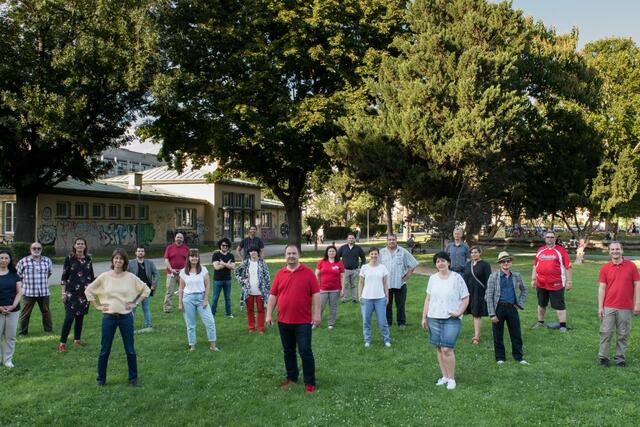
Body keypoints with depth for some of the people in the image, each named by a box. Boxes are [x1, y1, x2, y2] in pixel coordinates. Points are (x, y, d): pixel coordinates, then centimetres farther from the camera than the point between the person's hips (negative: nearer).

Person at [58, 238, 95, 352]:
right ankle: (62, 343, -3)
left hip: (84, 293, 4)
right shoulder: (69, 259, -2)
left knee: (80, 317, 9)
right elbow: (64, 276, -2)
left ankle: (77, 340, 20)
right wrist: (63, 293, -6)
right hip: (72, 293, -4)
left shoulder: (88, 259, 8)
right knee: (69, 317, -10)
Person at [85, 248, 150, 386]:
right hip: (109, 317, 0)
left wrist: (135, 303, 1)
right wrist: (97, 306, 2)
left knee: (130, 350, 6)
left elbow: (146, 290, 7)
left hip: (126, 317, 0)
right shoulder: (104, 277, -3)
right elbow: (88, 290, 6)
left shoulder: (131, 277, -3)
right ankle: (101, 379, 23)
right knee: (105, 350, 8)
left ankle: (133, 378, 19)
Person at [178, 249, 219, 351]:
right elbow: (181, 288, 5)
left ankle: (213, 344, 4)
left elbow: (207, 285, -1)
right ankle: (192, 345, 17)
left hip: (201, 297, 0)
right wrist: (180, 303, 3)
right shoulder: (183, 272, 2)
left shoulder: (203, 270, 0)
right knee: (190, 324, 7)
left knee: (210, 321, -5)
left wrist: (206, 299, -7)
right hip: (188, 299, 1)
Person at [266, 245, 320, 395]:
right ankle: (291, 377, 30)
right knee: (288, 351, 15)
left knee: (305, 352, -2)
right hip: (283, 321, 4)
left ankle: (310, 382, 6)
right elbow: (273, 295, 7)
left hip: (303, 321, -4)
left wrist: (317, 314, -10)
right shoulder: (280, 274, 5)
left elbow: (316, 294, -5)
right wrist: (269, 314, 3)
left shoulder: (308, 272, -4)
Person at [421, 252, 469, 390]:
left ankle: (451, 379, 4)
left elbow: (465, 298, -1)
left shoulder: (456, 277, -5)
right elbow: (428, 299, 13)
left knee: (447, 349, -11)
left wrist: (459, 312, -13)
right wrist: (424, 317, 10)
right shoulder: (433, 278, 7)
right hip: (434, 318, 4)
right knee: (439, 349, 8)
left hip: (451, 319, -4)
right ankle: (444, 376, 20)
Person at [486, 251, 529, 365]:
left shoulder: (516, 276, 7)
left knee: (516, 334, 8)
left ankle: (519, 357, 22)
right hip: (499, 308, -3)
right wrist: (492, 314, -12)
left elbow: (524, 290, 24)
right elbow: (489, 296, -7)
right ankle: (500, 358, 19)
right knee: (498, 335, 6)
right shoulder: (493, 277, -5)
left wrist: (520, 303, 11)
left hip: (512, 308, 3)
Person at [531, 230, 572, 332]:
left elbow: (568, 267, -5)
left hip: (556, 284, -5)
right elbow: (535, 266, 15)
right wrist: (533, 279, 12)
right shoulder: (540, 251, 9)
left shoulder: (561, 251, -4)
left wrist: (569, 281, -8)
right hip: (541, 284, 5)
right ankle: (540, 322, 32)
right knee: (541, 304, 18)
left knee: (559, 305, 0)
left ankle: (563, 326, 6)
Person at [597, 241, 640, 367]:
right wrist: (600, 307, -2)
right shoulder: (605, 268, 3)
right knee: (605, 332, 1)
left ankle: (620, 357, 18)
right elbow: (602, 288, 3)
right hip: (608, 307, 0)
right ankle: (603, 357, 11)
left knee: (623, 334, 7)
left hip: (626, 308, 0)